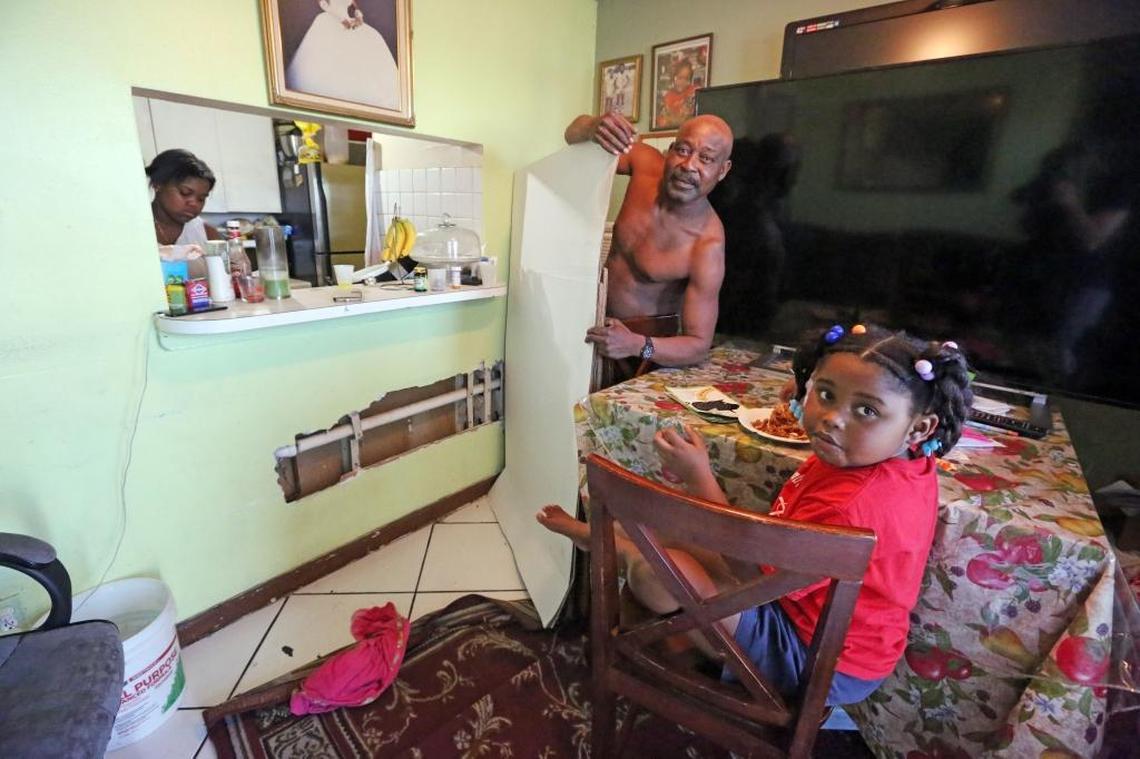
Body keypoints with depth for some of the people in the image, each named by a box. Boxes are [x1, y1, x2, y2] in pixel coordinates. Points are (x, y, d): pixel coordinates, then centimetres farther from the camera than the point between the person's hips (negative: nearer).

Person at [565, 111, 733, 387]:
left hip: (648, 341, -5)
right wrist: (593, 127, -31)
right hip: (598, 324, 5)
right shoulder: (645, 163, -14)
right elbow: (574, 134, -6)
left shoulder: (707, 246, -27)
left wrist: (637, 345, -43)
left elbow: (699, 346, -24)